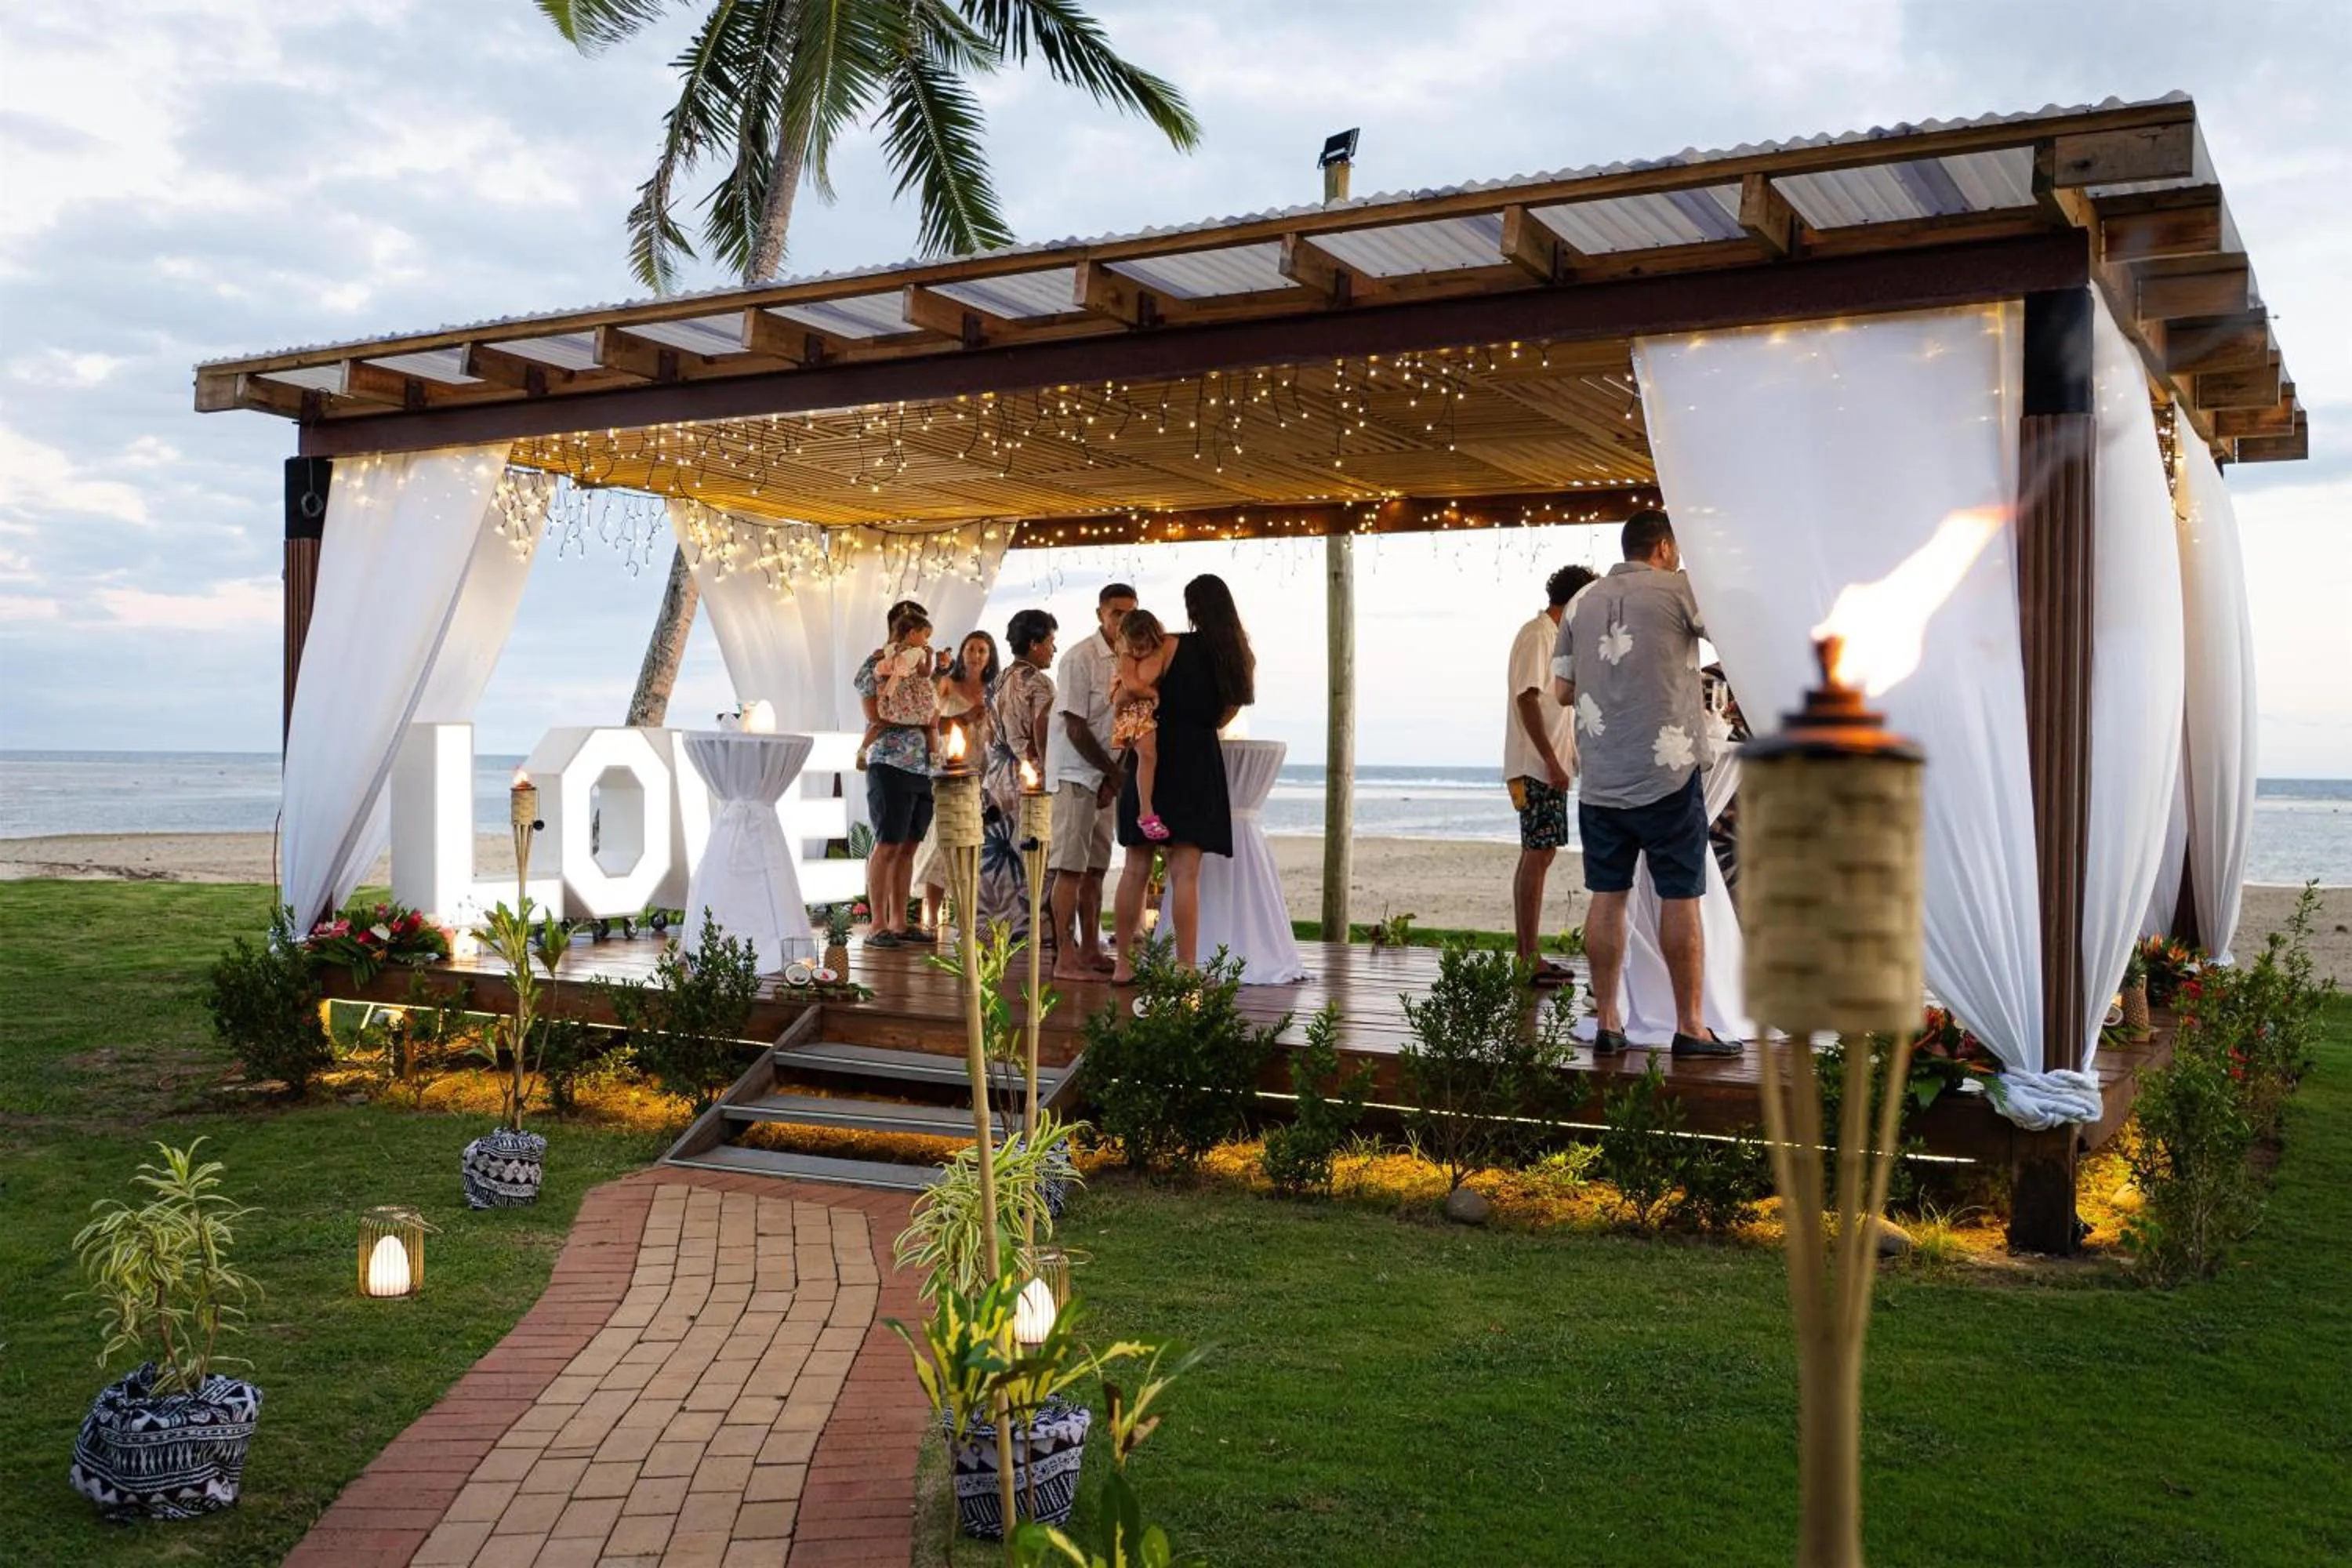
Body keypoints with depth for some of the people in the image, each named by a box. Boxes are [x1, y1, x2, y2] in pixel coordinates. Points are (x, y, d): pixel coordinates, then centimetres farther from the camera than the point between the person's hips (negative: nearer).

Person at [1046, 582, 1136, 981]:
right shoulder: (1080, 658, -13)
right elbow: (1075, 727, -15)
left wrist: (1114, 777, -1)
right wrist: (1115, 772, -12)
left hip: (1106, 777, 7)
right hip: (1076, 773, -7)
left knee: (1095, 867, 11)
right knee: (1070, 867, -8)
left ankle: (1090, 951, 17)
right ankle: (1065, 958, -6)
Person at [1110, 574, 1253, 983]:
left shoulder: (1172, 647, -4)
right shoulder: (1241, 660, 7)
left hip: (1155, 756, -2)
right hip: (1202, 761, 2)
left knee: (1136, 867, 6)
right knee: (1186, 873, -1)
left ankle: (1124, 964, 12)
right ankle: (1187, 969, -5)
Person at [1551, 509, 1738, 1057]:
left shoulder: (1583, 604, 11)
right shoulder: (1677, 590, -4)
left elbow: (1563, 689, 13)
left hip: (1600, 780, 5)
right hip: (1667, 773, -5)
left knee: (1607, 897, 7)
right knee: (1680, 899, 1)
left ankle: (1606, 1022, 11)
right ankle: (1689, 1027, 6)